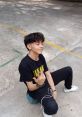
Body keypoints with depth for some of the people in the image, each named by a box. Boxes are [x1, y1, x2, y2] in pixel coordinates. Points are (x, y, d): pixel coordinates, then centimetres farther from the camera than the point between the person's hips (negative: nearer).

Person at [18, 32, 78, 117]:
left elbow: (48, 74, -4)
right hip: (36, 89, -7)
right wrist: (39, 84, -47)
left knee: (68, 70, 13)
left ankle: (68, 88, 43)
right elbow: (30, 87, -25)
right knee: (52, 108, -37)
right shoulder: (24, 65, -31)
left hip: (46, 81, 8)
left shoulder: (41, 56, -8)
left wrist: (54, 90, -13)